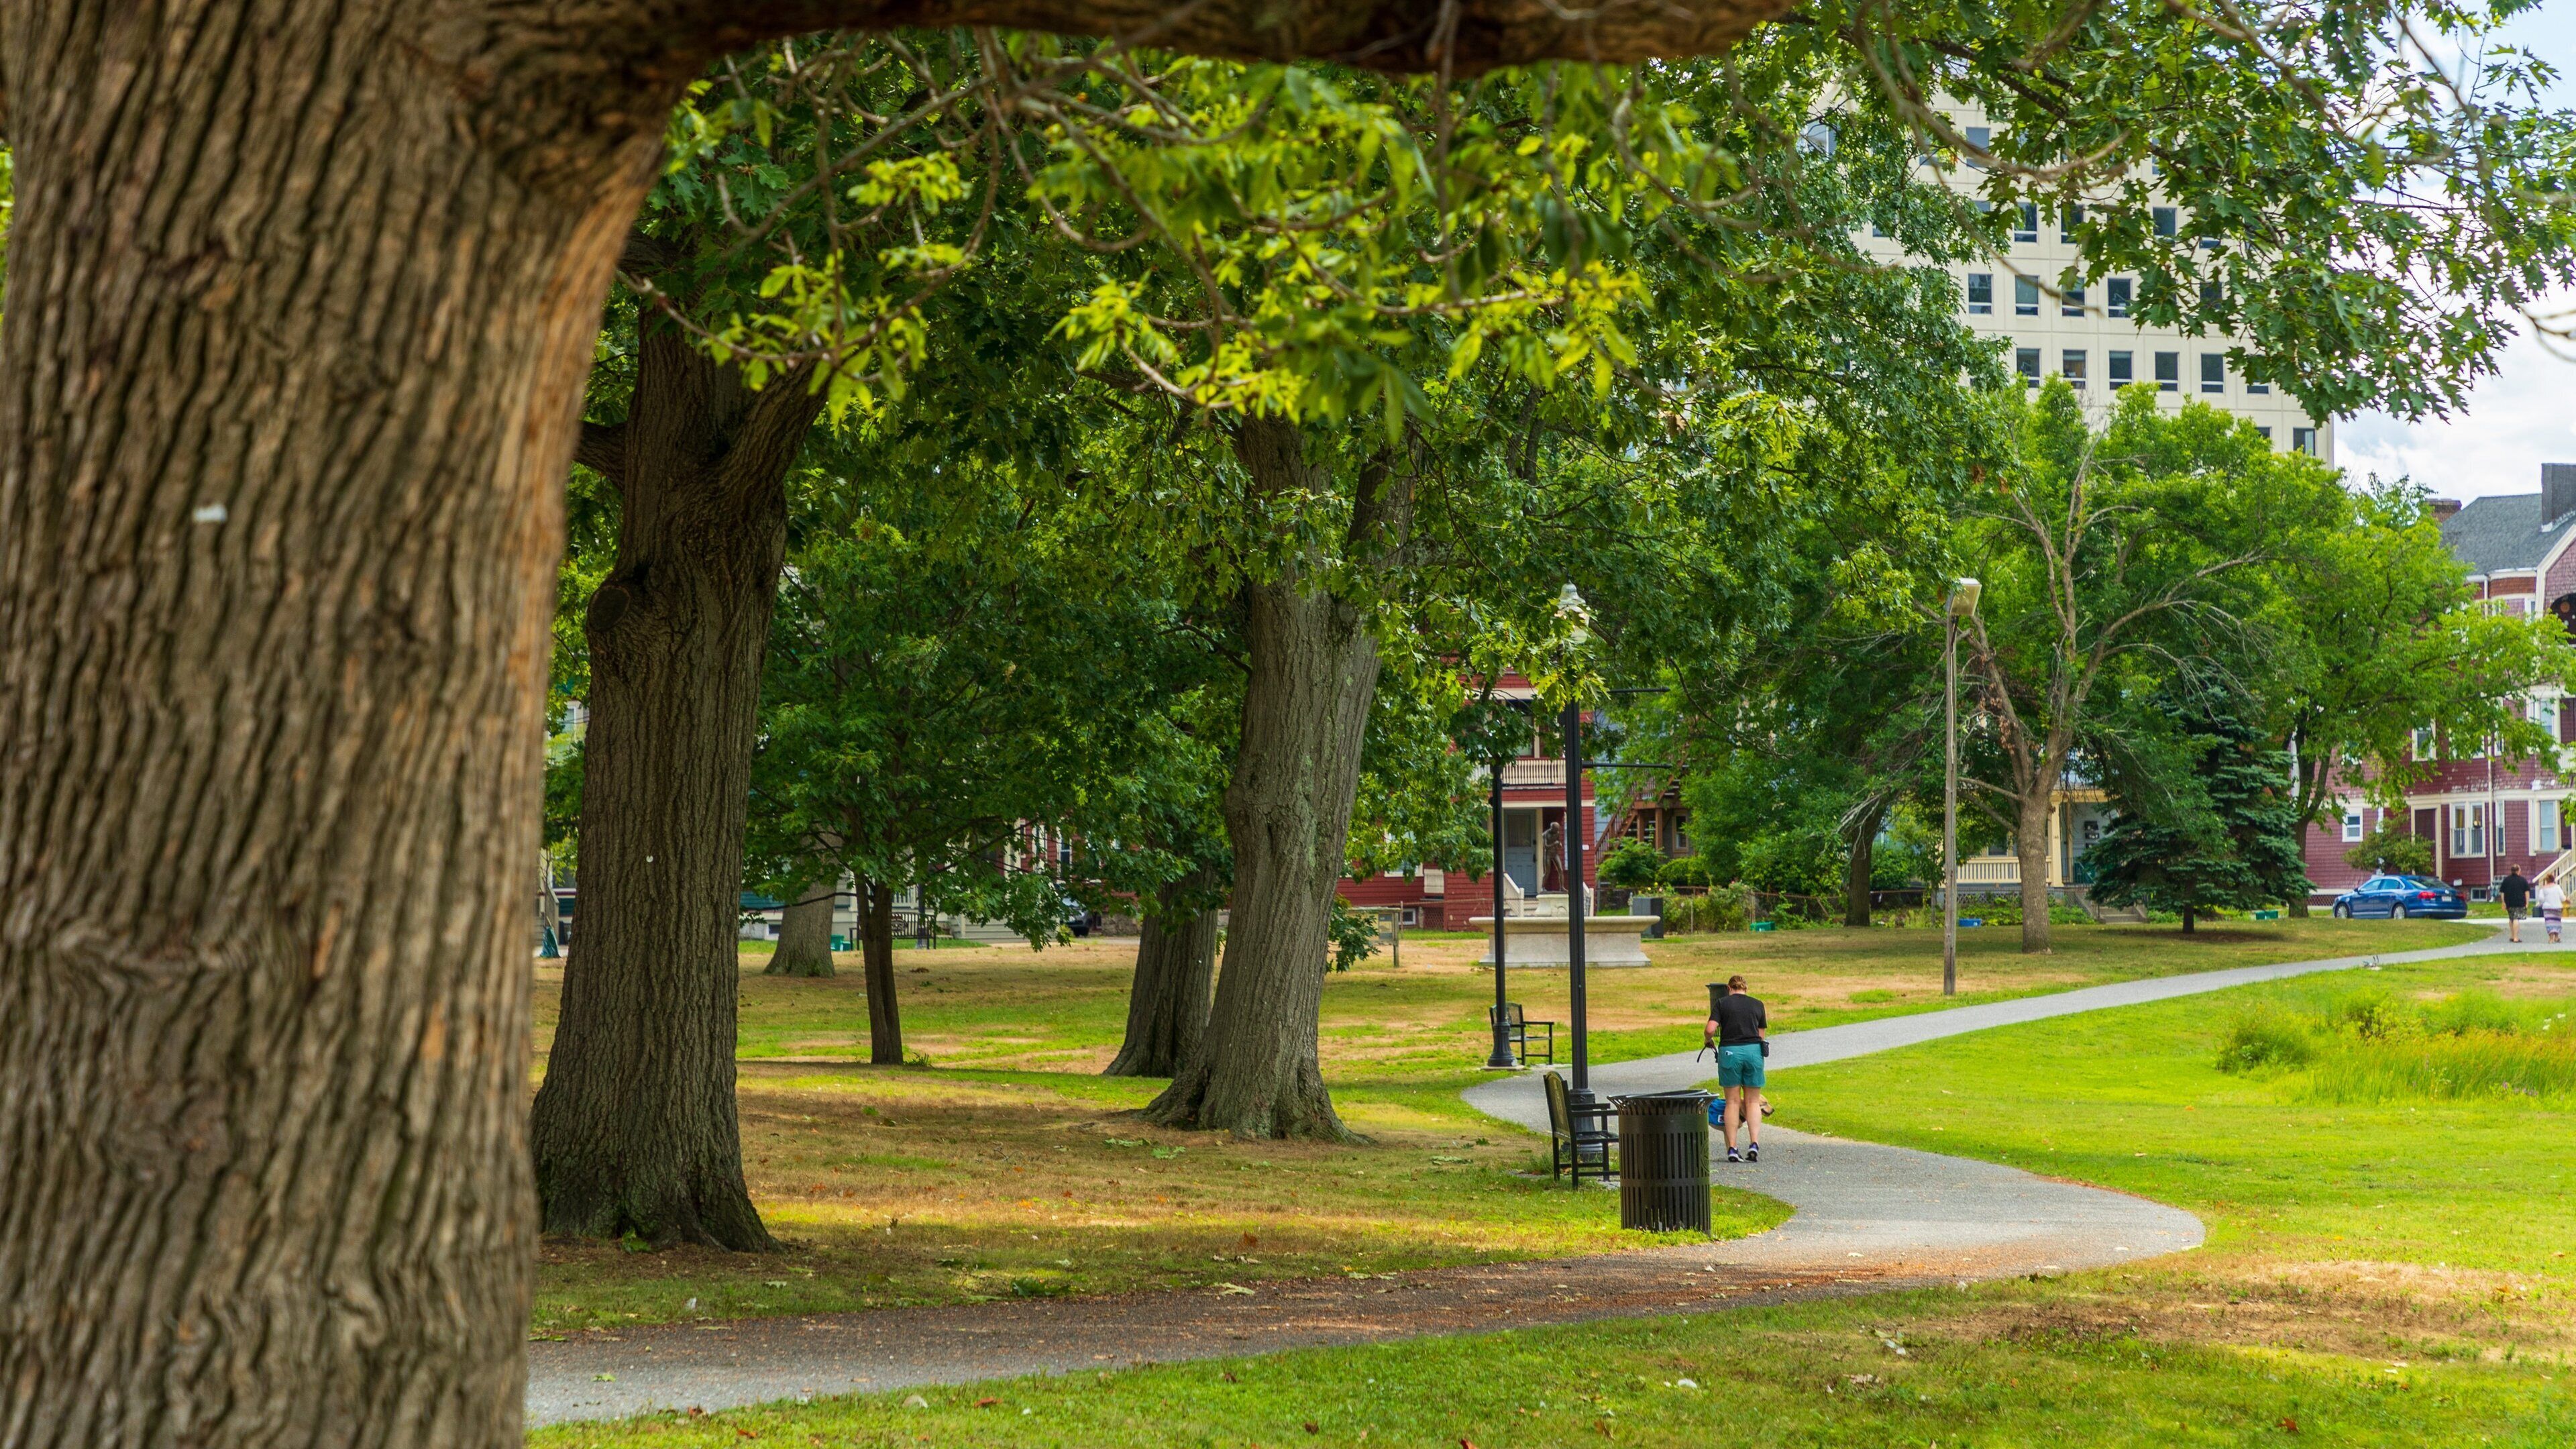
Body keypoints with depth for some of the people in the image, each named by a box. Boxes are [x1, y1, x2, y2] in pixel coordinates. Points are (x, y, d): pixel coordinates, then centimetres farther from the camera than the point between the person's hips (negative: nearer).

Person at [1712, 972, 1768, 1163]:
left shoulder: (1722, 1003, 5)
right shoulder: (1757, 1004, 11)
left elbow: (1711, 1029, -5)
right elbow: (1762, 1035, 10)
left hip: (1729, 1051, -1)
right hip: (1753, 1051, 1)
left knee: (1733, 1102, 5)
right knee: (1753, 1102, 8)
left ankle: (1732, 1149, 2)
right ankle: (1754, 1144, -8)